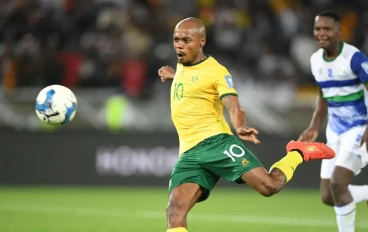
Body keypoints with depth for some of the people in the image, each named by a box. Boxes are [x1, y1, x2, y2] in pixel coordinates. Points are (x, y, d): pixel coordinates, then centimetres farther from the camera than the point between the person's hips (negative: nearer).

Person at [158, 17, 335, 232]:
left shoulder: (216, 71, -4)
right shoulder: (181, 65, 20)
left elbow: (234, 107, -16)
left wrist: (240, 127, -35)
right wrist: (174, 77, 38)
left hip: (216, 142, -6)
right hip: (189, 153, 6)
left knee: (269, 185, -19)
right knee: (175, 211, -16)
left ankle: (298, 154, 12)